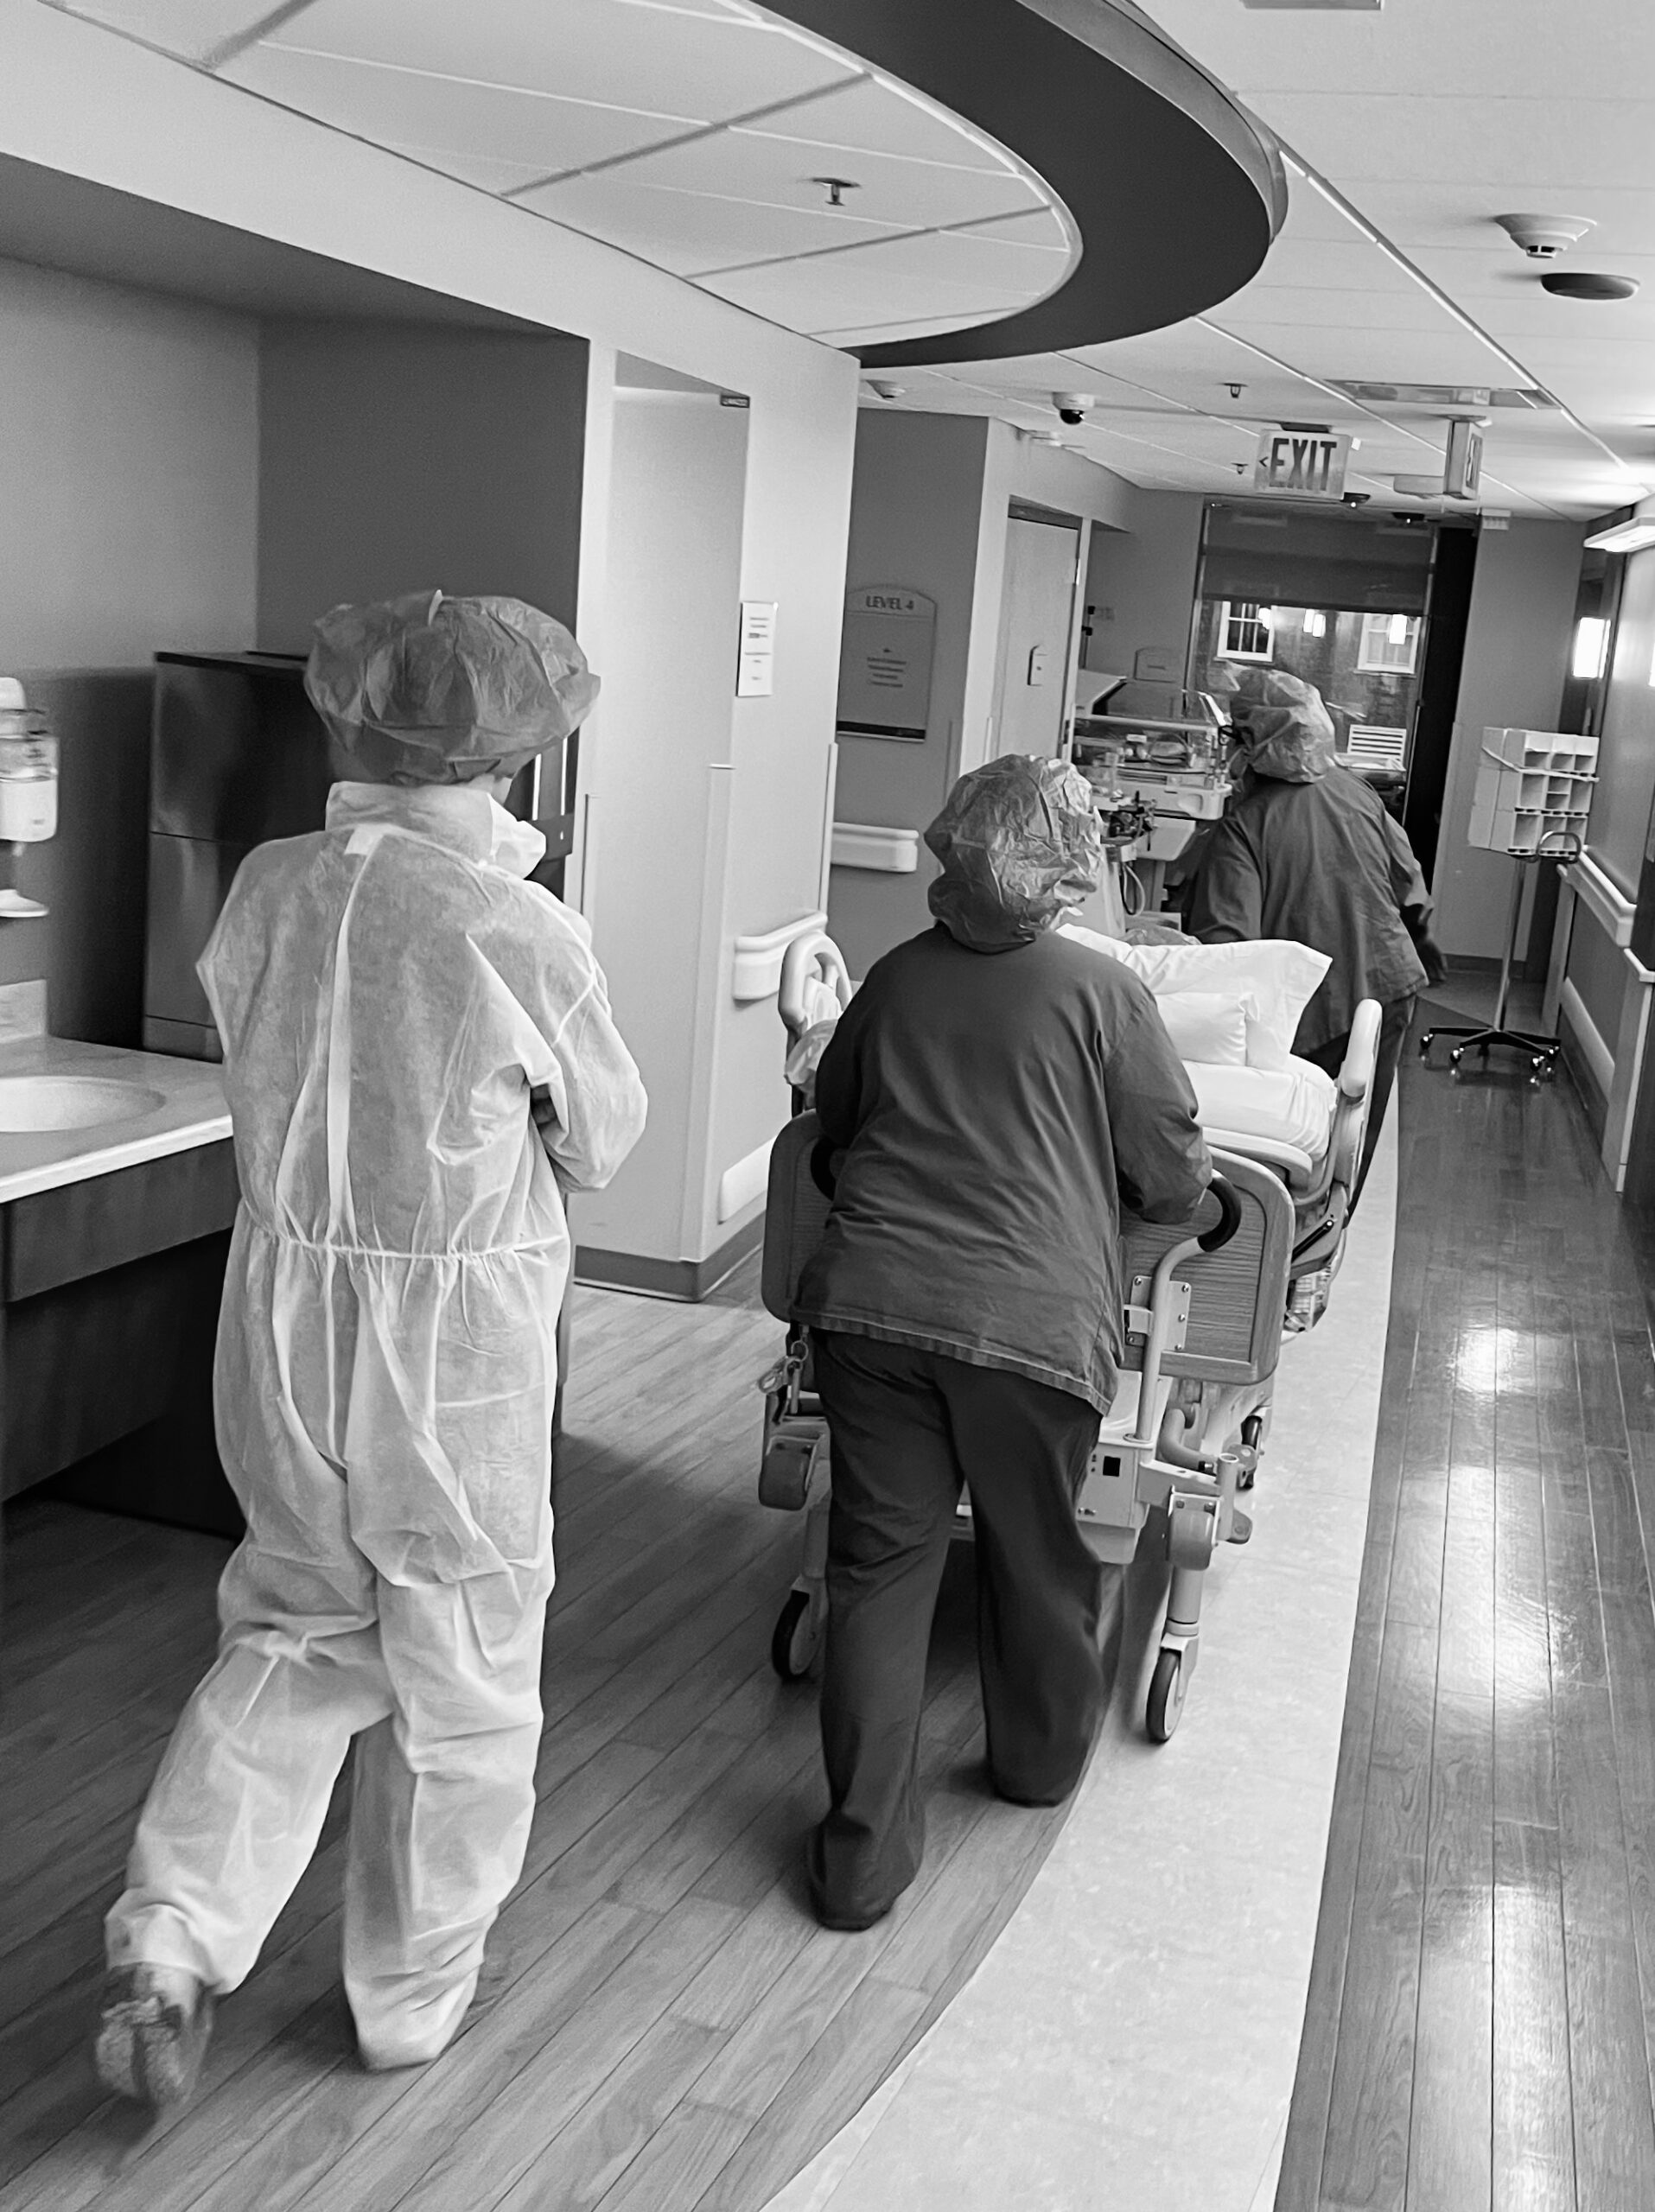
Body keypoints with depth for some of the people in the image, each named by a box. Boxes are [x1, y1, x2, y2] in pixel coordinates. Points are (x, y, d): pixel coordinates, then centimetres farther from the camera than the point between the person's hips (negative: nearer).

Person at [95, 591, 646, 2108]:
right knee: (460, 1690, 16)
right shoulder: (522, 937, -19)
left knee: (297, 1631, 26)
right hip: (458, 1353, -4)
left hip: (282, 1320, 5)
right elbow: (603, 1141, -4)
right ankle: (412, 1998, 34)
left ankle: (174, 1939, 14)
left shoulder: (266, 891, -5)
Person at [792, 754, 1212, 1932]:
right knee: (1036, 1557, 19)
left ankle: (865, 1845, 9)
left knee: (879, 1562, 8)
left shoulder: (897, 976, 9)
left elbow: (833, 1115, 25)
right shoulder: (1103, 993, -2)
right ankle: (1042, 1756, 41)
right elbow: (1175, 1179, 1)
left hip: (871, 1300, 3)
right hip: (1030, 1321, -2)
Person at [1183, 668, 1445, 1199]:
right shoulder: (1357, 791, 1)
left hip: (1314, 1010, -6)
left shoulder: (1242, 828, -18)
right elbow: (1411, 884, 11)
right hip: (1390, 987, 6)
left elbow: (1225, 938, -27)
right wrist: (1421, 941, 27)